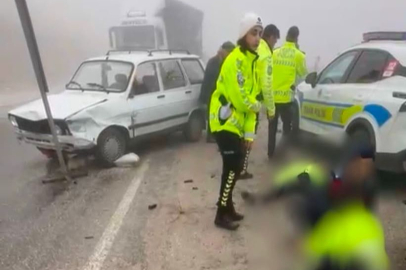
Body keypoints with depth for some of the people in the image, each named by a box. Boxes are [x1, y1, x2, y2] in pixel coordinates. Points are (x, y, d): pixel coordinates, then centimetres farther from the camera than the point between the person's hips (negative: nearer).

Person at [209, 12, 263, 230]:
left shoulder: (252, 61, 16)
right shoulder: (235, 59, -15)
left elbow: (250, 96, 14)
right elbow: (238, 96, -21)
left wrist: (249, 131, 9)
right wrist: (255, 106, 0)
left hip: (236, 123, 9)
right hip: (224, 122, -9)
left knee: (235, 167, 14)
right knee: (232, 168, -8)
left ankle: (228, 208, 30)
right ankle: (221, 215, 5)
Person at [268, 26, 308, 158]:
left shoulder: (274, 53, 4)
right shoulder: (299, 55, -4)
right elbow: (302, 73, 11)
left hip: (272, 96, 3)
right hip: (286, 97, -3)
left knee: (272, 126, 13)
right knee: (287, 126, 9)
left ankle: (271, 153, 21)